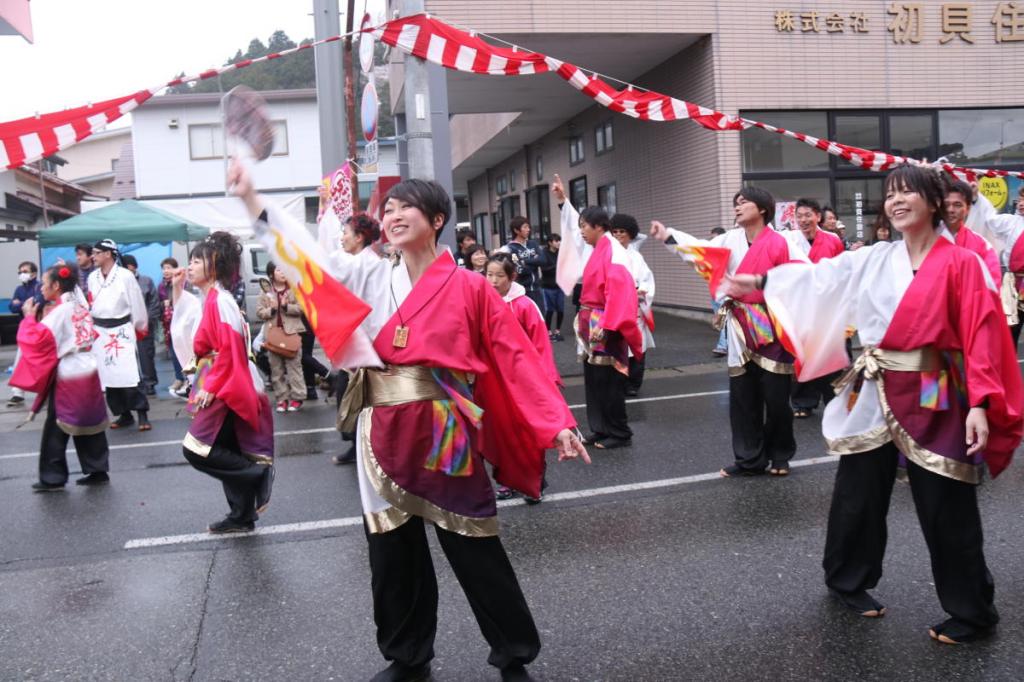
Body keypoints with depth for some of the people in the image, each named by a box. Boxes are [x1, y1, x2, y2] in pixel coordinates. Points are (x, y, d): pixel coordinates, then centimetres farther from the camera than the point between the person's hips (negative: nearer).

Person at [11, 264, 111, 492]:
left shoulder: (60, 311, -14)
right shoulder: (79, 303, 8)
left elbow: (38, 339, -20)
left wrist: (29, 317, -7)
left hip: (67, 376, -7)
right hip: (87, 371, 8)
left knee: (56, 430, 2)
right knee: (90, 423, 11)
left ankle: (53, 478, 8)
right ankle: (98, 471, 15)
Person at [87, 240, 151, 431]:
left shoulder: (125, 276, -11)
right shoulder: (92, 277, 6)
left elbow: (137, 305, -5)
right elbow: (90, 304, 13)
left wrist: (140, 329, 1)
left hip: (121, 330, -6)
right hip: (99, 332, 6)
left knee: (127, 376, -14)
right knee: (107, 376, 6)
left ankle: (142, 414, -5)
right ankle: (124, 415, 16)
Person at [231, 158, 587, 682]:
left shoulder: (469, 287, -4)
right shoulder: (370, 278, 7)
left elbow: (516, 356, -6)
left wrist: (556, 423, -12)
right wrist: (250, 197, 3)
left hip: (445, 436, -4)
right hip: (385, 434, 4)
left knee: (475, 551, 4)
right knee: (392, 551, 14)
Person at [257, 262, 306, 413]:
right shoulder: (265, 293, 9)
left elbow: (302, 308, -3)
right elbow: (259, 312, 5)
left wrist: (286, 306, -17)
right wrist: (272, 309, -13)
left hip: (291, 332, -2)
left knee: (294, 366, -3)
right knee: (276, 368, 5)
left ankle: (297, 397, 3)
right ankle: (282, 399, 12)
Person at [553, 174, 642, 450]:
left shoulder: (613, 252, -15)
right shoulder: (595, 249, 11)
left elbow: (619, 291, -22)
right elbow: (572, 225, 29)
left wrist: (607, 326, -25)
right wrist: (562, 200, 32)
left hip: (606, 326, -9)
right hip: (591, 324, 9)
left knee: (609, 380, -4)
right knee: (593, 378, 12)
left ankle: (619, 434, 5)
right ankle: (601, 429, 20)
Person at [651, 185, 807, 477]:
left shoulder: (781, 244, -9)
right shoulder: (731, 240, 7)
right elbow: (702, 249, -4)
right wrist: (667, 236, -16)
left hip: (773, 329, -5)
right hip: (741, 330, 5)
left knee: (776, 398, 4)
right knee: (742, 398, 8)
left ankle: (779, 457, 23)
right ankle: (750, 459, 19)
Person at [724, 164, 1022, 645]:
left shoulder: (961, 264, -7)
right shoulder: (872, 260, 7)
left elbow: (981, 336, -12)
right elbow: (819, 276, 7)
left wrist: (980, 403, -19)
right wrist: (760, 282, -2)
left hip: (933, 401, -4)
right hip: (874, 397, 4)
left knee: (946, 509, 3)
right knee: (858, 494, 14)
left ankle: (972, 612, 22)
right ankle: (849, 581, 36)